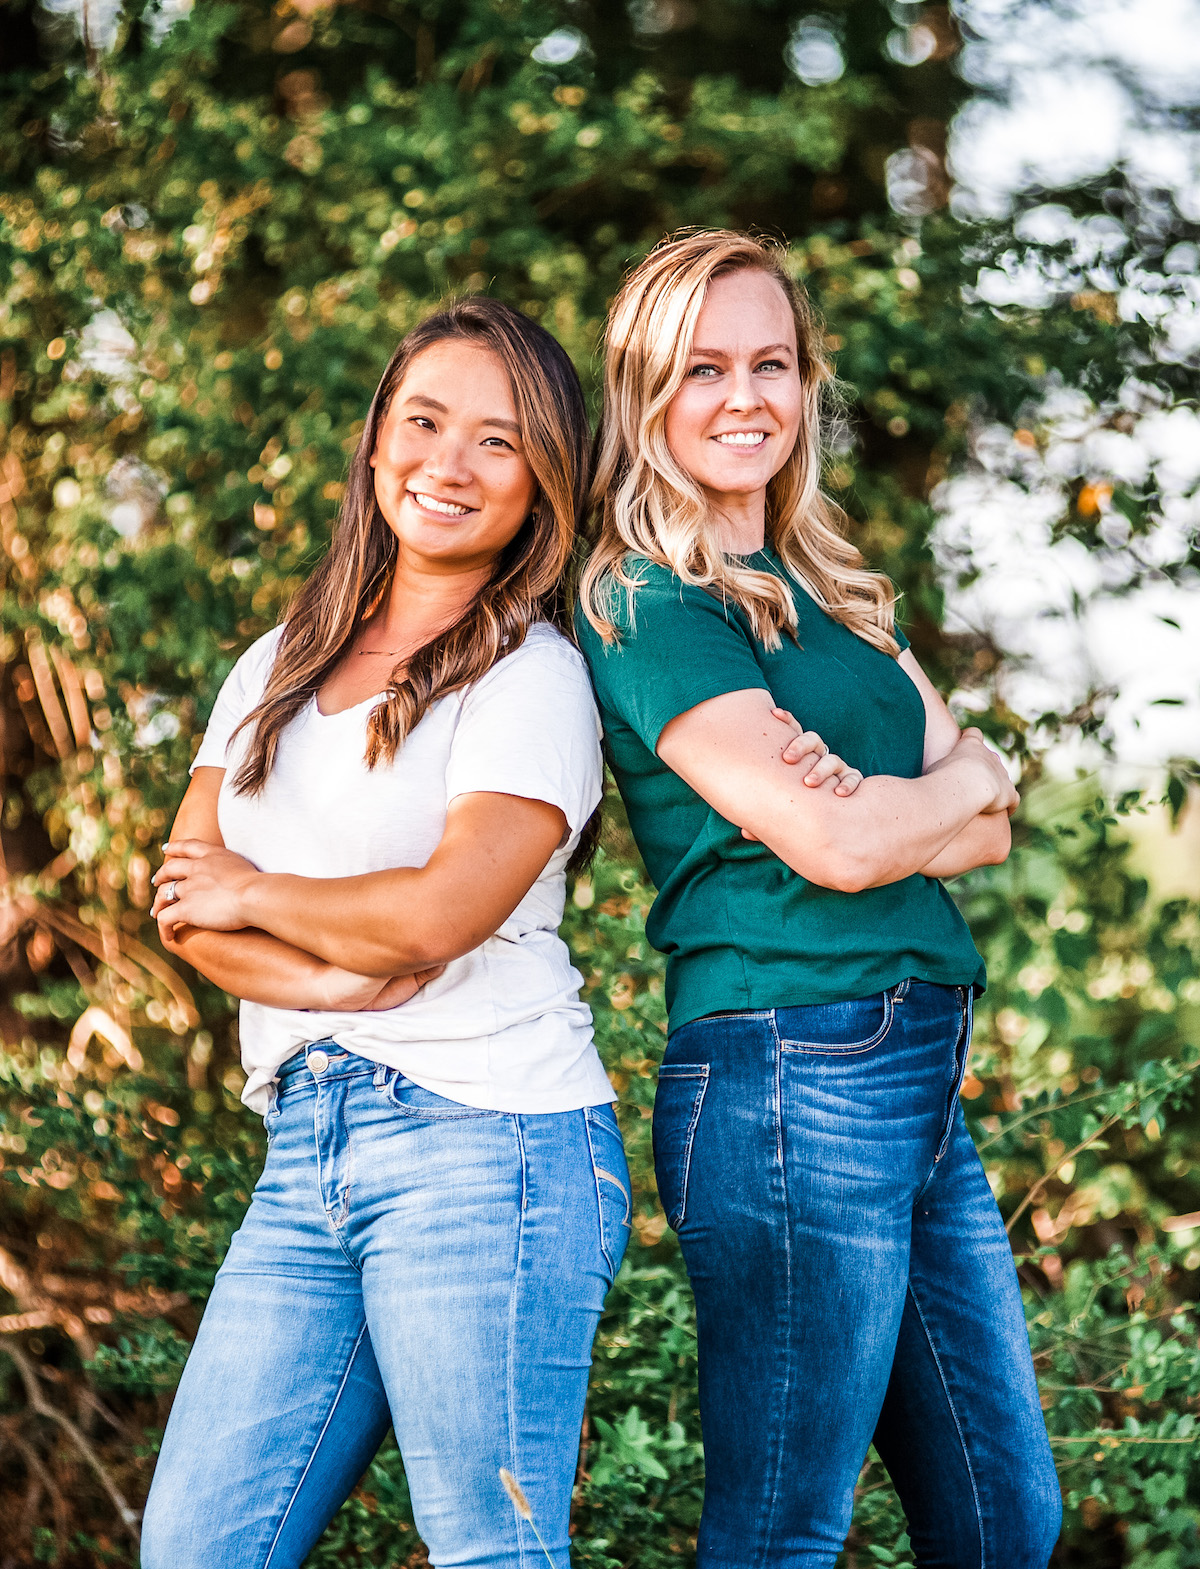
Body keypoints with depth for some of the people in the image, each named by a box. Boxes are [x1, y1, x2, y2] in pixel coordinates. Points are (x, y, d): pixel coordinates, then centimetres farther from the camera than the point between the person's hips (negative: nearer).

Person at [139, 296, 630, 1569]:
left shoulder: (535, 677, -3)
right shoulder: (281, 666, 17)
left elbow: (438, 913, -16)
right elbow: (185, 899, 9)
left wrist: (255, 896, 1)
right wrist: (332, 975, -9)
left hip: (482, 1135, -6)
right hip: (304, 1154, 7)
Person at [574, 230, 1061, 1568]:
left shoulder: (828, 595, 18)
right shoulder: (646, 606, -7)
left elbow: (990, 824, 11)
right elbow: (835, 846, -15)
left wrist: (881, 804, -9)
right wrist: (955, 783, 4)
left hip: (922, 1084, 8)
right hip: (789, 1076, -8)